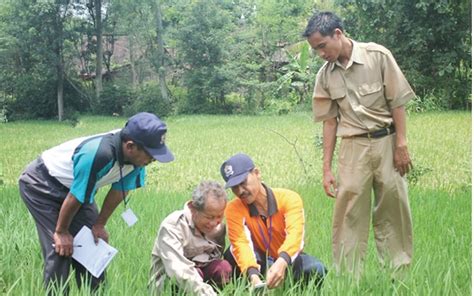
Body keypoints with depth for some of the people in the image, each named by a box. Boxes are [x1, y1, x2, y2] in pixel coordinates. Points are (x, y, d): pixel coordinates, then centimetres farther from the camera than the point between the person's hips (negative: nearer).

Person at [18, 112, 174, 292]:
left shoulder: (135, 157, -18)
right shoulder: (98, 154, -41)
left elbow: (119, 191, -2)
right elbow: (74, 198, -28)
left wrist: (99, 225, 3)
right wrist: (61, 231, -15)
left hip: (72, 187, 7)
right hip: (40, 184, -7)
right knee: (60, 249, -15)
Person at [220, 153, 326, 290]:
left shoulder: (289, 198, -17)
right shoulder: (234, 208, -14)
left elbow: (295, 234, -35)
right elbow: (240, 243, -29)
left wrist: (282, 262, -56)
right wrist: (252, 274, -50)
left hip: (288, 262, 0)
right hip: (260, 263, 0)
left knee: (316, 269, -32)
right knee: (232, 254, -30)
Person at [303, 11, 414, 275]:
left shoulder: (378, 56, -7)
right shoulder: (325, 75, 1)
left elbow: (397, 102, -4)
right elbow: (330, 121, 6)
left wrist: (401, 145, -7)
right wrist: (327, 168, 5)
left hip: (386, 141, -1)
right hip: (354, 146, 2)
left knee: (394, 208, 5)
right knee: (349, 213, -1)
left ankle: (400, 271, 18)